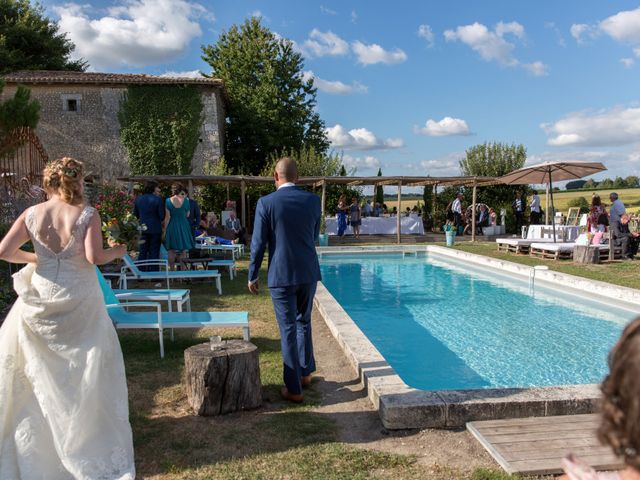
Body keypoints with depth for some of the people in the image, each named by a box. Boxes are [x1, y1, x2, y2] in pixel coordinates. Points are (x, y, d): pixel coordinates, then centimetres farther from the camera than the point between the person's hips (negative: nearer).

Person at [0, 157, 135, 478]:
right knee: (88, 370, 12)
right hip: (78, 299, -3)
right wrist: (117, 252, -1)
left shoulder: (32, 214, -2)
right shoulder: (87, 214, -11)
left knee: (35, 368, 19)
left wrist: (33, 258, 10)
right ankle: (91, 437, 25)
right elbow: (94, 257, -20)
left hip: (41, 298, 3)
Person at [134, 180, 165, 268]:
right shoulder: (158, 199, -12)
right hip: (155, 229, -4)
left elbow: (135, 214, 10)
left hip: (143, 229, 4)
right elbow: (162, 216, -11)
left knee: (142, 252, 13)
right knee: (154, 252, 3)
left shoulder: (138, 199, 2)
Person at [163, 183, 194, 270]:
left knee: (171, 251, 10)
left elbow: (167, 217, -8)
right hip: (183, 227, 1)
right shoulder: (185, 200, -6)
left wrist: (165, 229, 0)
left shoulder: (168, 201, -7)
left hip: (172, 227, 0)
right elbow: (187, 215, 4)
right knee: (183, 251, 9)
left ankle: (172, 270, 12)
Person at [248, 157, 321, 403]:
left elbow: (258, 244, -6)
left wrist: (252, 275, 5)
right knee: (303, 322, 22)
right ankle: (305, 373, 34)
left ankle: (294, 388, 10)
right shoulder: (313, 200, 0)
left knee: (288, 330, 4)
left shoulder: (266, 203, -9)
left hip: (281, 275, -3)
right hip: (309, 272, 3)